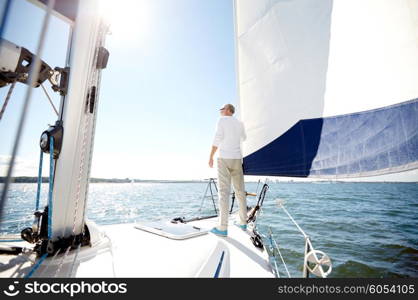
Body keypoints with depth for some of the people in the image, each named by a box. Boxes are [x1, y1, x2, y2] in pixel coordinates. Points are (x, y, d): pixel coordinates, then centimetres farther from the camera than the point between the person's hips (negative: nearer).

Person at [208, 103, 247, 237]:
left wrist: (211, 157, -11)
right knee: (240, 191, 11)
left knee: (224, 192, -8)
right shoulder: (240, 123, 14)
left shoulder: (222, 120, -1)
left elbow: (217, 138, -14)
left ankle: (223, 228, -8)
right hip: (237, 159, 5)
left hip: (224, 159, -5)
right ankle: (243, 222, 19)